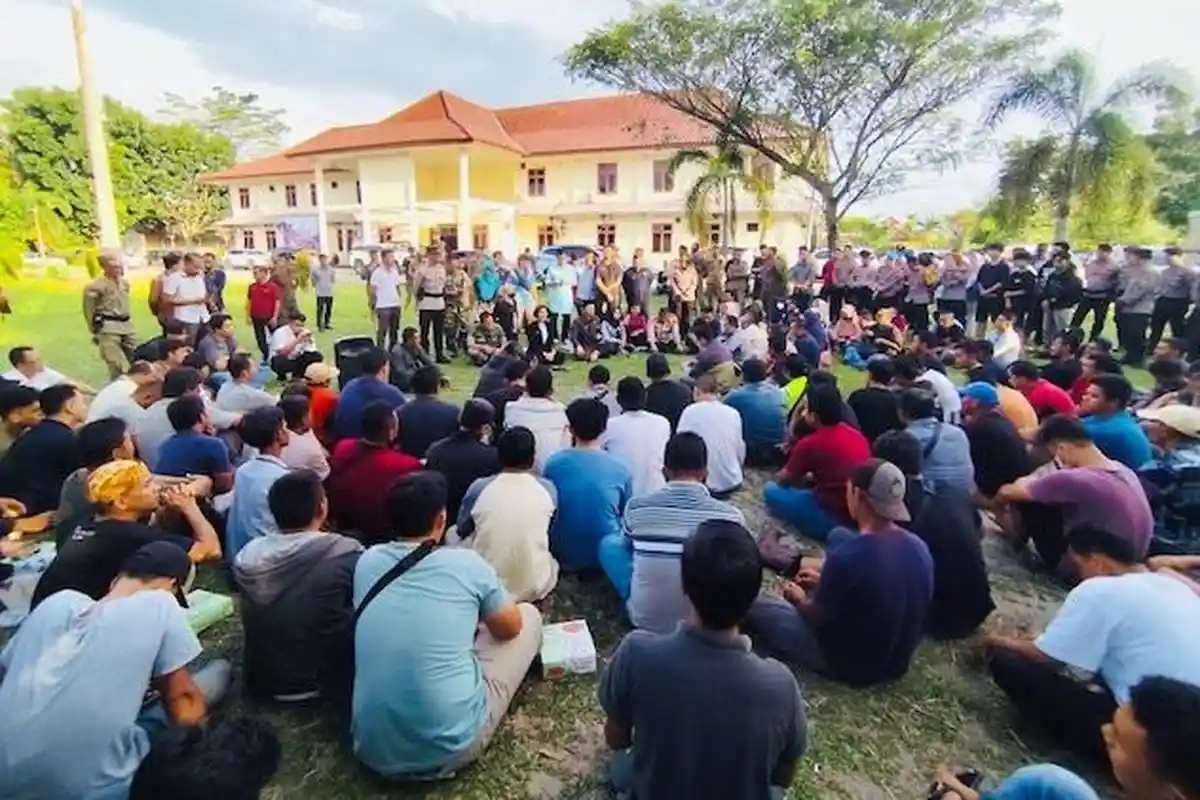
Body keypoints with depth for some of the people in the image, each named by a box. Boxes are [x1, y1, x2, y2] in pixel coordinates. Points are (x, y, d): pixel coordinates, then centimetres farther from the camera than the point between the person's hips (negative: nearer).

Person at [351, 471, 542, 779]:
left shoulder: (367, 562, 2)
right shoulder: (467, 563, -10)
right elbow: (510, 628, 8)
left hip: (373, 750, 6)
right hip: (451, 747, -5)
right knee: (529, 615, 11)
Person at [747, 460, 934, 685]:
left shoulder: (846, 556, -32)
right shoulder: (920, 547, -12)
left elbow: (816, 617, -16)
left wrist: (800, 599, 5)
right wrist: (828, 581, 12)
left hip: (851, 665, -6)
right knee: (840, 537, 13)